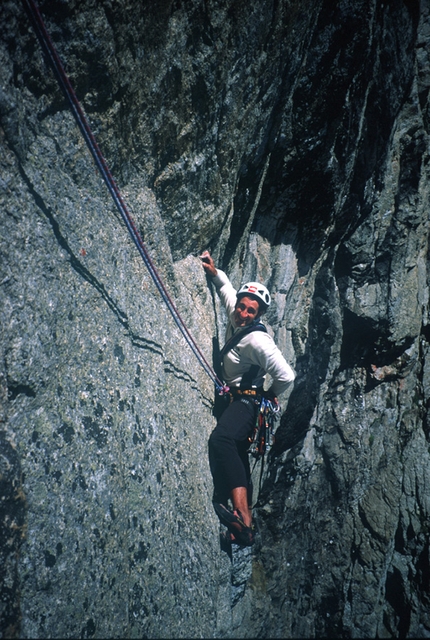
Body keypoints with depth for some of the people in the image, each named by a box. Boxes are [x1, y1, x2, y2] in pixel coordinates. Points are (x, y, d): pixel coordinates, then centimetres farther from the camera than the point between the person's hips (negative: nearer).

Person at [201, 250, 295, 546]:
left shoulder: (258, 339, -22)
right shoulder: (235, 317, 2)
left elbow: (286, 376, -28)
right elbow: (226, 288, 23)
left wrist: (270, 394, -11)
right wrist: (214, 271, 8)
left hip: (246, 401, -10)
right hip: (235, 399, 10)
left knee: (221, 440, -37)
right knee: (238, 456, 17)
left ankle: (243, 519, -44)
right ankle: (245, 520, 31)